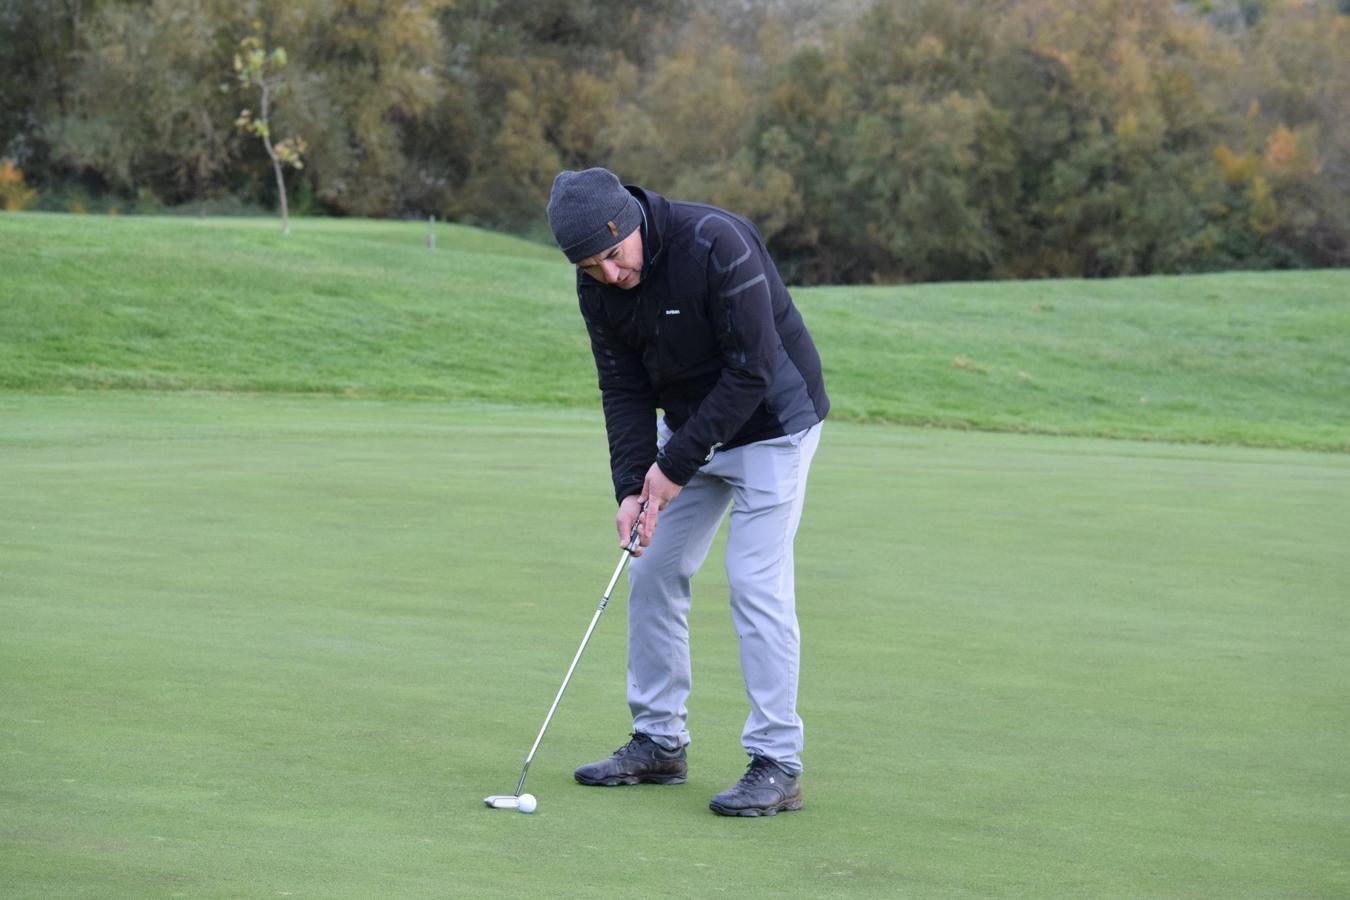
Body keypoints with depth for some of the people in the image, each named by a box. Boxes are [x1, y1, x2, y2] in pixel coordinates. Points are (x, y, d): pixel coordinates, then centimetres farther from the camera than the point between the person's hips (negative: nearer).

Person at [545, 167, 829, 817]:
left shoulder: (715, 244, -30)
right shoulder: (598, 287, -9)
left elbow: (753, 369, -28)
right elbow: (624, 389, -3)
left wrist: (677, 463, -23)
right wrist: (631, 486, -15)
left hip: (771, 422, -7)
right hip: (689, 423, 7)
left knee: (756, 581, -13)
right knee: (653, 570, 6)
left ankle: (778, 765, -8)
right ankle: (659, 742, 17)